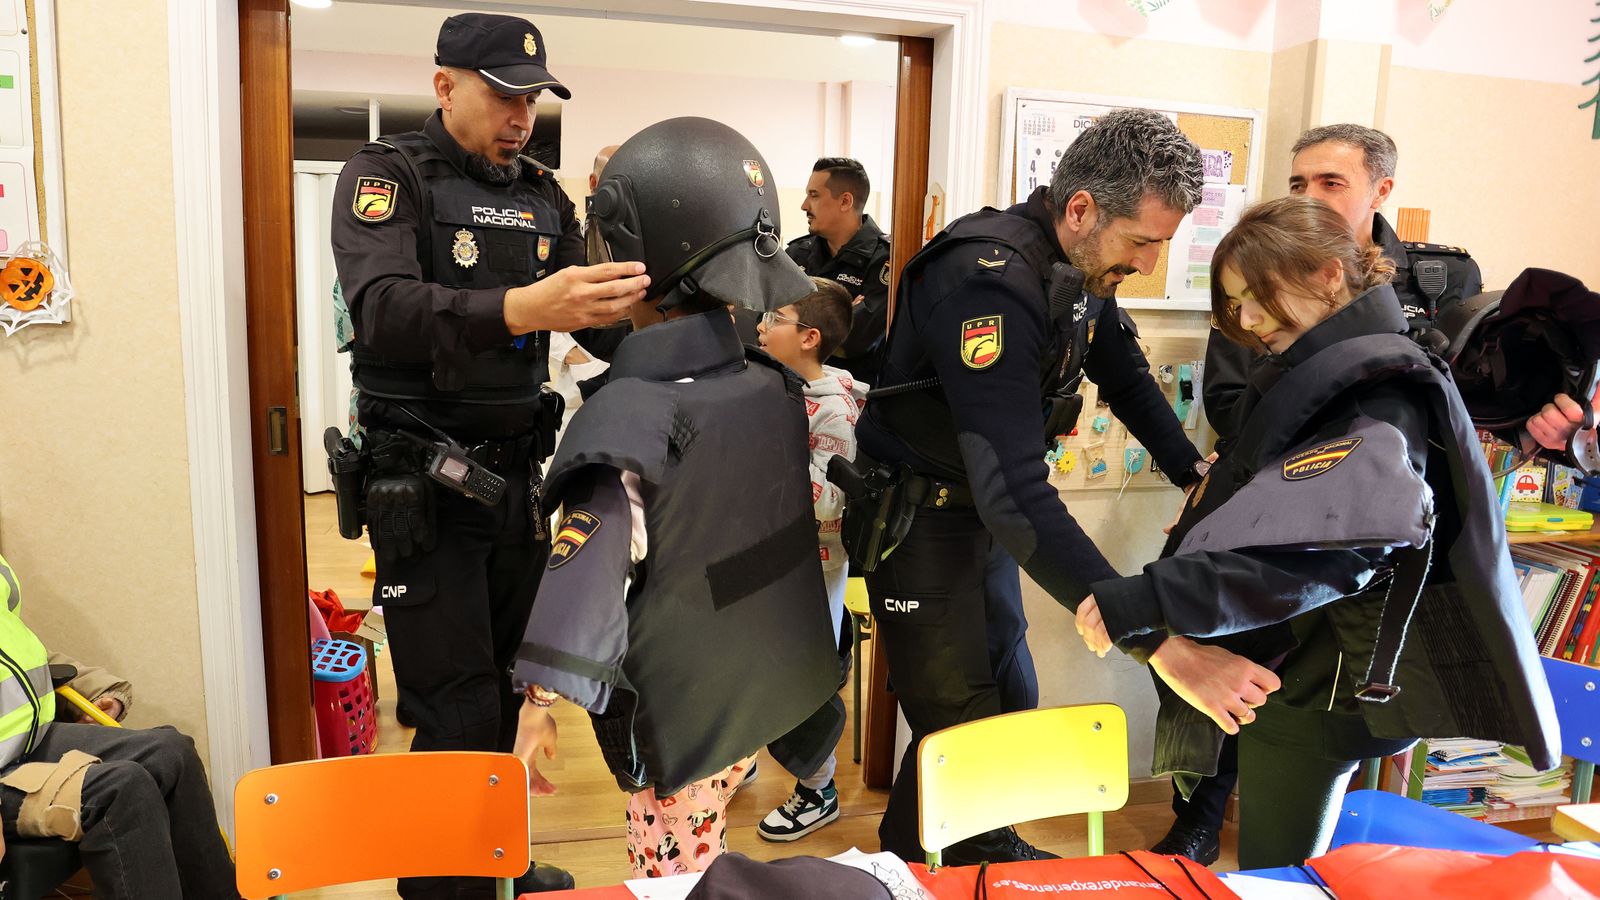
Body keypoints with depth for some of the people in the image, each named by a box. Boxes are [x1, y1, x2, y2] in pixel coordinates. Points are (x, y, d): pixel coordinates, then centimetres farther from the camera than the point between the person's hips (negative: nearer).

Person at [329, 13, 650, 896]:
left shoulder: (543, 195, 10)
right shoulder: (387, 174, -6)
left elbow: (605, 326, 6)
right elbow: (384, 310, -26)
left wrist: (620, 240, -14)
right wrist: (519, 309, -42)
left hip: (515, 476, 5)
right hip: (422, 487, -5)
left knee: (508, 690, 15)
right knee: (460, 717, -4)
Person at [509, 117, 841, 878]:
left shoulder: (627, 417, -25)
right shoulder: (778, 380, -4)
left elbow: (588, 565, -29)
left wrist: (540, 703, -25)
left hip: (681, 716, -6)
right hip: (774, 687, 7)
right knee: (702, 865, 27)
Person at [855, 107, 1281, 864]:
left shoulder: (1084, 264, -4)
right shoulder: (992, 283, -33)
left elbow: (1124, 373, 13)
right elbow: (1015, 493, -40)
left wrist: (1196, 474, -1)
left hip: (986, 508, 8)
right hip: (918, 516, -8)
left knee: (1003, 690, 18)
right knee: (959, 724, -2)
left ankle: (989, 848, 38)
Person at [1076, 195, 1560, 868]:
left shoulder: (1381, 405, -23)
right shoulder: (1312, 374, 7)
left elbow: (1308, 555, -37)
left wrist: (1138, 603, -39)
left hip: (1316, 690, -8)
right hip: (1276, 666, 8)